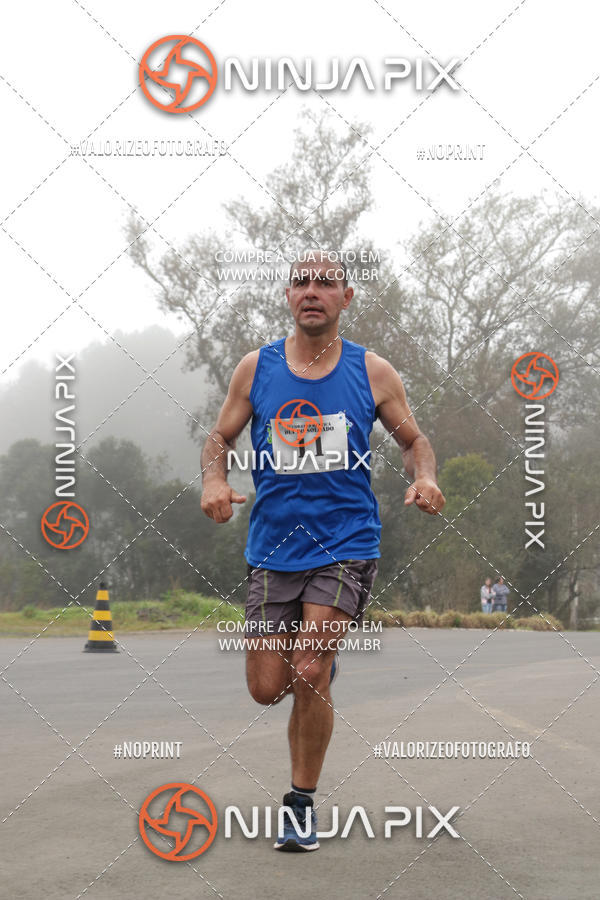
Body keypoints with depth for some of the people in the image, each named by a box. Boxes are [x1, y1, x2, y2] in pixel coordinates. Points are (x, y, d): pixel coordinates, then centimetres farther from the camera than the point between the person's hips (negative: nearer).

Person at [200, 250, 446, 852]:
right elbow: (220, 436, 12)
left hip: (346, 544, -2)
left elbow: (413, 440, 11)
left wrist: (424, 478, -10)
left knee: (310, 675, -13)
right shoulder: (256, 368, 3)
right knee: (267, 688, 2)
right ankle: (319, 656, 40)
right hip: (273, 546, 2)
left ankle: (301, 802, 7)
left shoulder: (373, 372, 1)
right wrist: (213, 480, -9)